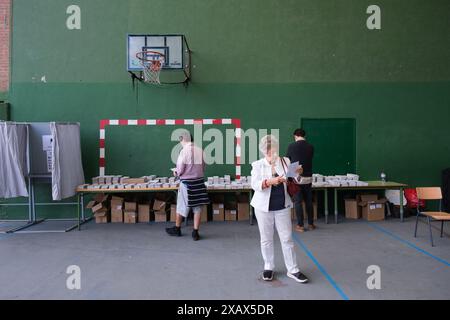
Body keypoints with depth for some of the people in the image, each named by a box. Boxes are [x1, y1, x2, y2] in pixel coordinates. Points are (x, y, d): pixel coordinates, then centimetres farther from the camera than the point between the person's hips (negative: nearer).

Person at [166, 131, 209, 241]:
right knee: (197, 208, 9)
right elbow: (203, 168, 8)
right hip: (199, 181, 4)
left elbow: (180, 169, -11)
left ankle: (177, 229, 31)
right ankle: (195, 233, 13)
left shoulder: (184, 151, -12)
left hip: (186, 182, -4)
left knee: (181, 206, 13)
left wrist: (176, 173, 10)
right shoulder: (200, 150, 1)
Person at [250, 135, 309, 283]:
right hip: (264, 207, -1)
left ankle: (293, 270, 19)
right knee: (266, 239, 11)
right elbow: (255, 184, -16)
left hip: (282, 207, 1)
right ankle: (268, 267, 28)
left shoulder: (285, 161, 2)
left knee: (287, 238, 7)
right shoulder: (257, 165, -4)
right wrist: (269, 182, -33)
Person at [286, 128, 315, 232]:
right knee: (309, 201, 13)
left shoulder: (292, 146, -6)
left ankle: (300, 225, 8)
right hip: (308, 177, 3)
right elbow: (310, 160, 13)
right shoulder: (310, 147, 3)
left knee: (298, 202, 3)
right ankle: (311, 224, 21)